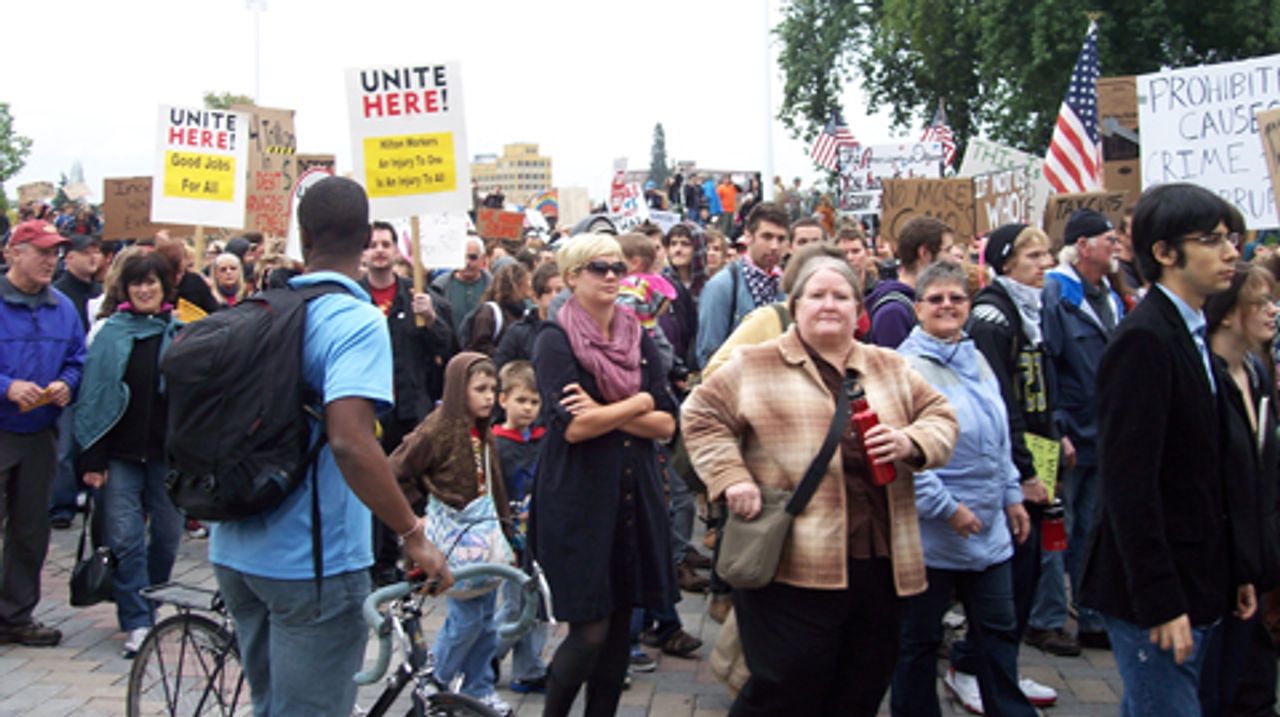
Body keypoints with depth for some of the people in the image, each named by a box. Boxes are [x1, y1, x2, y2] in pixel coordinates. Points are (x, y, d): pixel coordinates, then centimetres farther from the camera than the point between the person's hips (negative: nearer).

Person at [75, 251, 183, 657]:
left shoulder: (181, 334, 4)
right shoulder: (111, 334, 4)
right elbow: (93, 395, 2)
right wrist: (93, 458, -4)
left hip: (168, 452, 1)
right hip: (121, 452, 0)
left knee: (166, 536, 8)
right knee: (125, 539, -4)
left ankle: (148, 608, 28)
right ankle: (137, 622, 4)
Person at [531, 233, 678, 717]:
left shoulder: (639, 339, 11)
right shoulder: (555, 341, -5)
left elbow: (667, 424, 2)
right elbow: (572, 426, -17)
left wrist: (606, 414, -12)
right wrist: (640, 403, -7)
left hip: (635, 497, 5)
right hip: (578, 500, -5)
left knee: (620, 626, 8)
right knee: (589, 632, -6)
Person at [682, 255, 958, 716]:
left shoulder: (891, 368, 16)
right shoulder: (755, 366, 4)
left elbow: (940, 417, 14)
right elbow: (702, 415, 3)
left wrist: (911, 442, -7)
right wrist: (732, 478, -9)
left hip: (880, 566, 5)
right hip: (792, 569, -4)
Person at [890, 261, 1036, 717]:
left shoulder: (976, 360, 10)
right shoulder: (906, 366, -14)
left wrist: (1012, 495, 17)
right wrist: (946, 507, -19)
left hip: (989, 530, 7)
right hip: (931, 533, -7)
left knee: (998, 630, 17)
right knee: (920, 637, 8)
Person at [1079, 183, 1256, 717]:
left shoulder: (1193, 335, 13)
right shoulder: (1144, 340, -17)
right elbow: (1130, 482, -22)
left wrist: (1235, 568, 15)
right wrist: (1159, 602, -22)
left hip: (1193, 583, 9)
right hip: (1156, 594, -9)